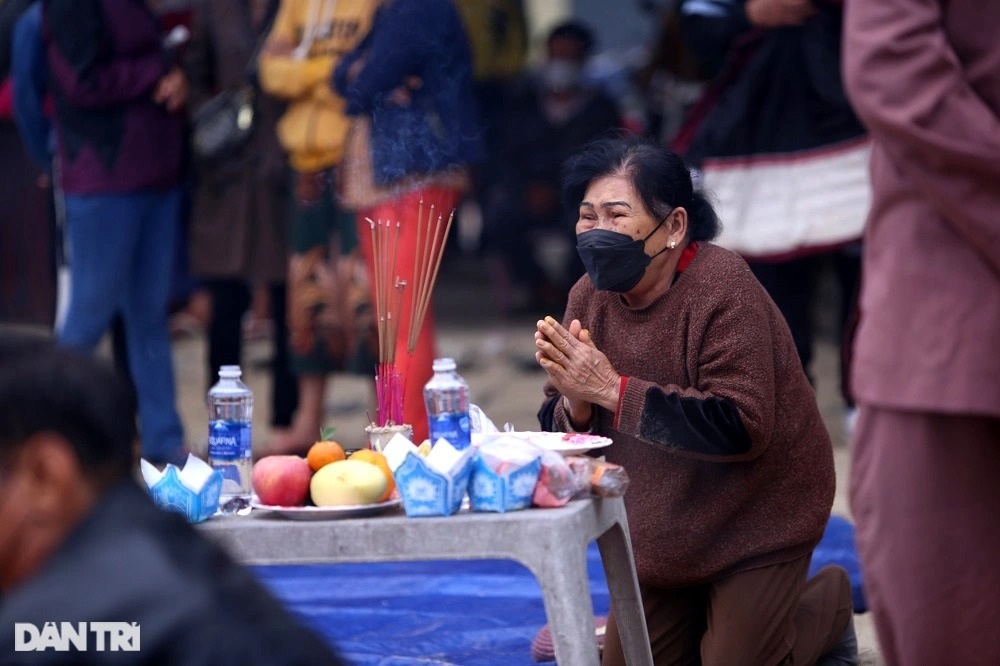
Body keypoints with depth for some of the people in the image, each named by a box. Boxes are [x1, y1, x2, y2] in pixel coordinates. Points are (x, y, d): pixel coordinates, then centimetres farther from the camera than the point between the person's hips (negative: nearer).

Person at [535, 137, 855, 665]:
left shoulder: (722, 288, -24)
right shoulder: (589, 296, -5)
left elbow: (741, 426, -33)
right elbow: (559, 428, -1)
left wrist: (613, 389, -35)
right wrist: (576, 406, -26)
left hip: (752, 517, -6)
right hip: (660, 531, 7)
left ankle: (830, 604, 24)